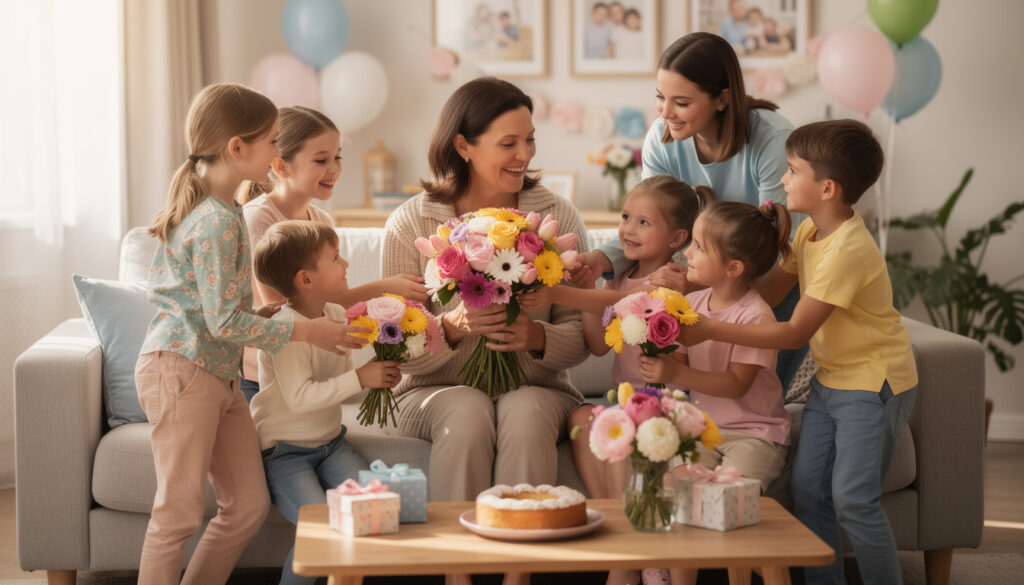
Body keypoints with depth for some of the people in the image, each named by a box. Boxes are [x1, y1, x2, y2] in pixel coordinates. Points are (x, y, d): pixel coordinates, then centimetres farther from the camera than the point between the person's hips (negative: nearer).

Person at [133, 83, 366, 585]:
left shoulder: (210, 208, 12)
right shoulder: (218, 222, -19)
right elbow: (224, 322, -20)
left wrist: (253, 316, 13)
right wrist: (304, 332, -13)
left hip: (219, 373, 10)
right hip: (182, 369, -10)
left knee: (249, 505, 10)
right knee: (179, 514, -4)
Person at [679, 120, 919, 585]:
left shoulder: (847, 250, -26)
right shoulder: (810, 231, 3)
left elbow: (795, 332, -25)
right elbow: (768, 290, 10)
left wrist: (711, 330, -25)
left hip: (873, 383, -9)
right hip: (830, 377, 9)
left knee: (852, 499, -9)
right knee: (808, 489, 7)